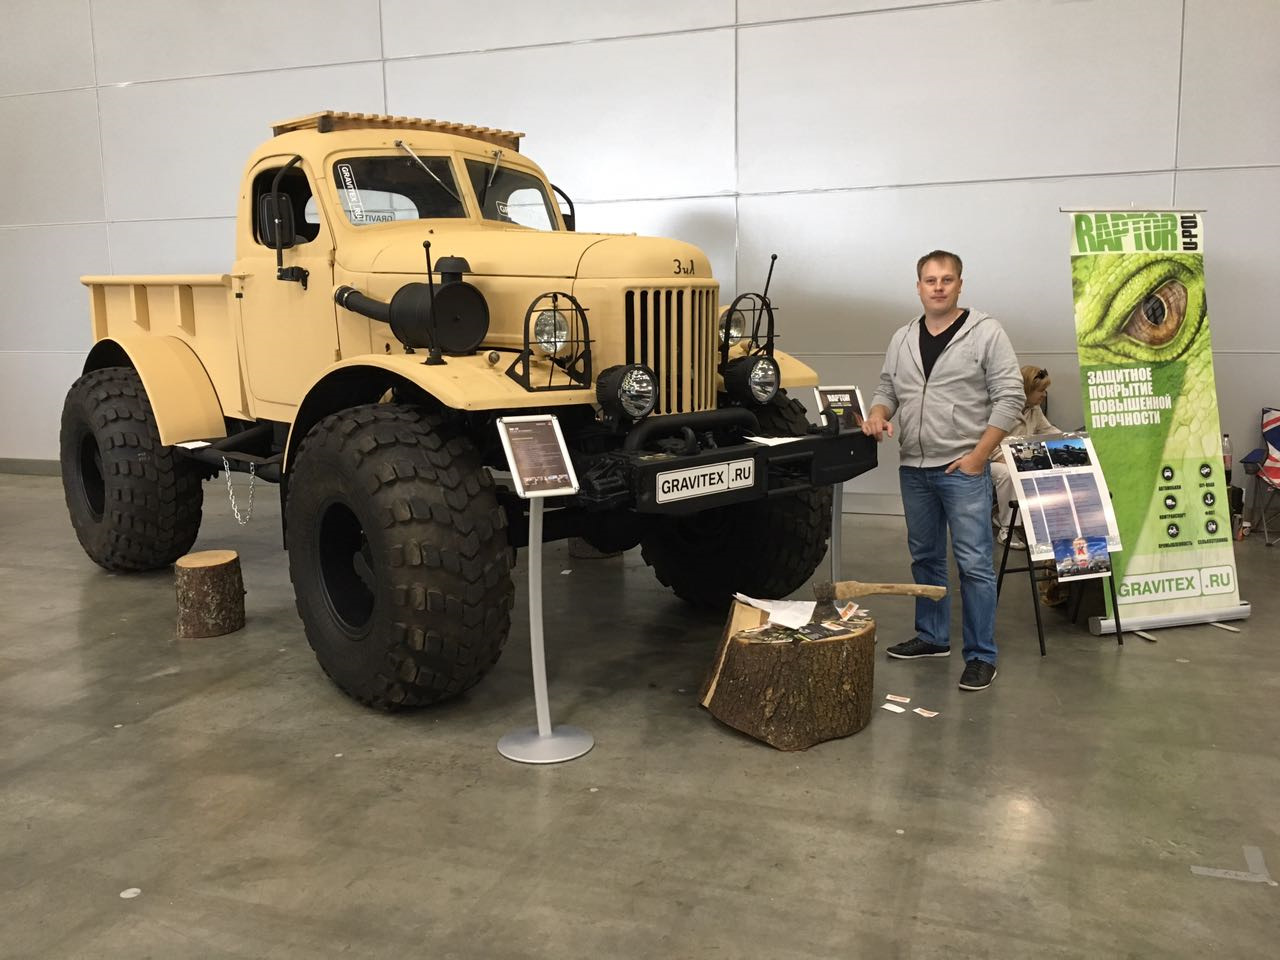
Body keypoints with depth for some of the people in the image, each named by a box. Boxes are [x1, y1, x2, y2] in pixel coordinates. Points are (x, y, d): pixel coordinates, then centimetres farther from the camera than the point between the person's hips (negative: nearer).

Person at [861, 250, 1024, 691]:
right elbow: (888, 389, 19)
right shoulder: (902, 339, 11)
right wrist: (877, 414, -4)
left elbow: (1010, 398, -9)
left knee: (974, 563, -4)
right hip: (913, 469, 6)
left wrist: (979, 454, -14)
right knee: (924, 556, 16)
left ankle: (980, 656, 5)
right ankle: (932, 636, 30)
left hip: (963, 469, -6)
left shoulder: (986, 332, -6)